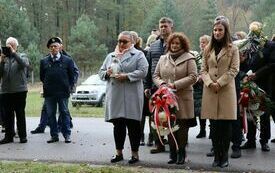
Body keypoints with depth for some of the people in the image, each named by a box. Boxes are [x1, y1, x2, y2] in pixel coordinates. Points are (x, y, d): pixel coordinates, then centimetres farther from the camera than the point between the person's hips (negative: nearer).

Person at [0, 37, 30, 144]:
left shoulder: (22, 57, 5)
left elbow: (25, 64, -19)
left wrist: (14, 53, -18)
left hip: (19, 90, -3)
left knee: (20, 114, 1)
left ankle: (22, 136, 8)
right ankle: (9, 136, 12)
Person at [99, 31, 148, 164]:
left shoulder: (138, 55, 3)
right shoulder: (111, 56, 20)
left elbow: (143, 71, -9)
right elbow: (101, 72, 19)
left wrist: (127, 76, -18)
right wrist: (107, 73, -3)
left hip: (131, 96, -4)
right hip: (114, 96, 5)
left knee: (133, 125, 0)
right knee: (118, 125, 9)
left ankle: (135, 153, 10)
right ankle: (119, 152, 19)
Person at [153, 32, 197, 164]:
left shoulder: (188, 58, 1)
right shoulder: (163, 58, 16)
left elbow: (193, 77, -8)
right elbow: (156, 75, 16)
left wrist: (175, 85, -14)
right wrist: (162, 84, -6)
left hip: (183, 98, -3)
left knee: (182, 126, 0)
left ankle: (181, 154, 10)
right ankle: (173, 154, 13)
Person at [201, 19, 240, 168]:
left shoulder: (232, 49, 4)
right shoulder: (208, 49, 14)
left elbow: (234, 70, -4)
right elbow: (203, 70, 9)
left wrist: (219, 83, -13)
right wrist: (210, 83, -9)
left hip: (226, 90, -3)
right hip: (210, 91, 3)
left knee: (225, 125, -1)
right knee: (214, 126, 4)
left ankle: (224, 156, 8)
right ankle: (217, 155, 11)